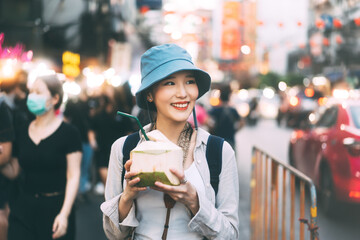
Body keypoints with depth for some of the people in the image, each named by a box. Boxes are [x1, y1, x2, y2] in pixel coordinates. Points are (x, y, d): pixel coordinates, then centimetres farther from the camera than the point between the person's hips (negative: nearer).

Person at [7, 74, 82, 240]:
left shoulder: (68, 133, -5)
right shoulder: (21, 132, 9)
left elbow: (73, 176, -8)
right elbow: (14, 171, 12)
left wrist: (64, 214, -16)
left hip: (55, 208, -3)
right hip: (23, 208, 3)